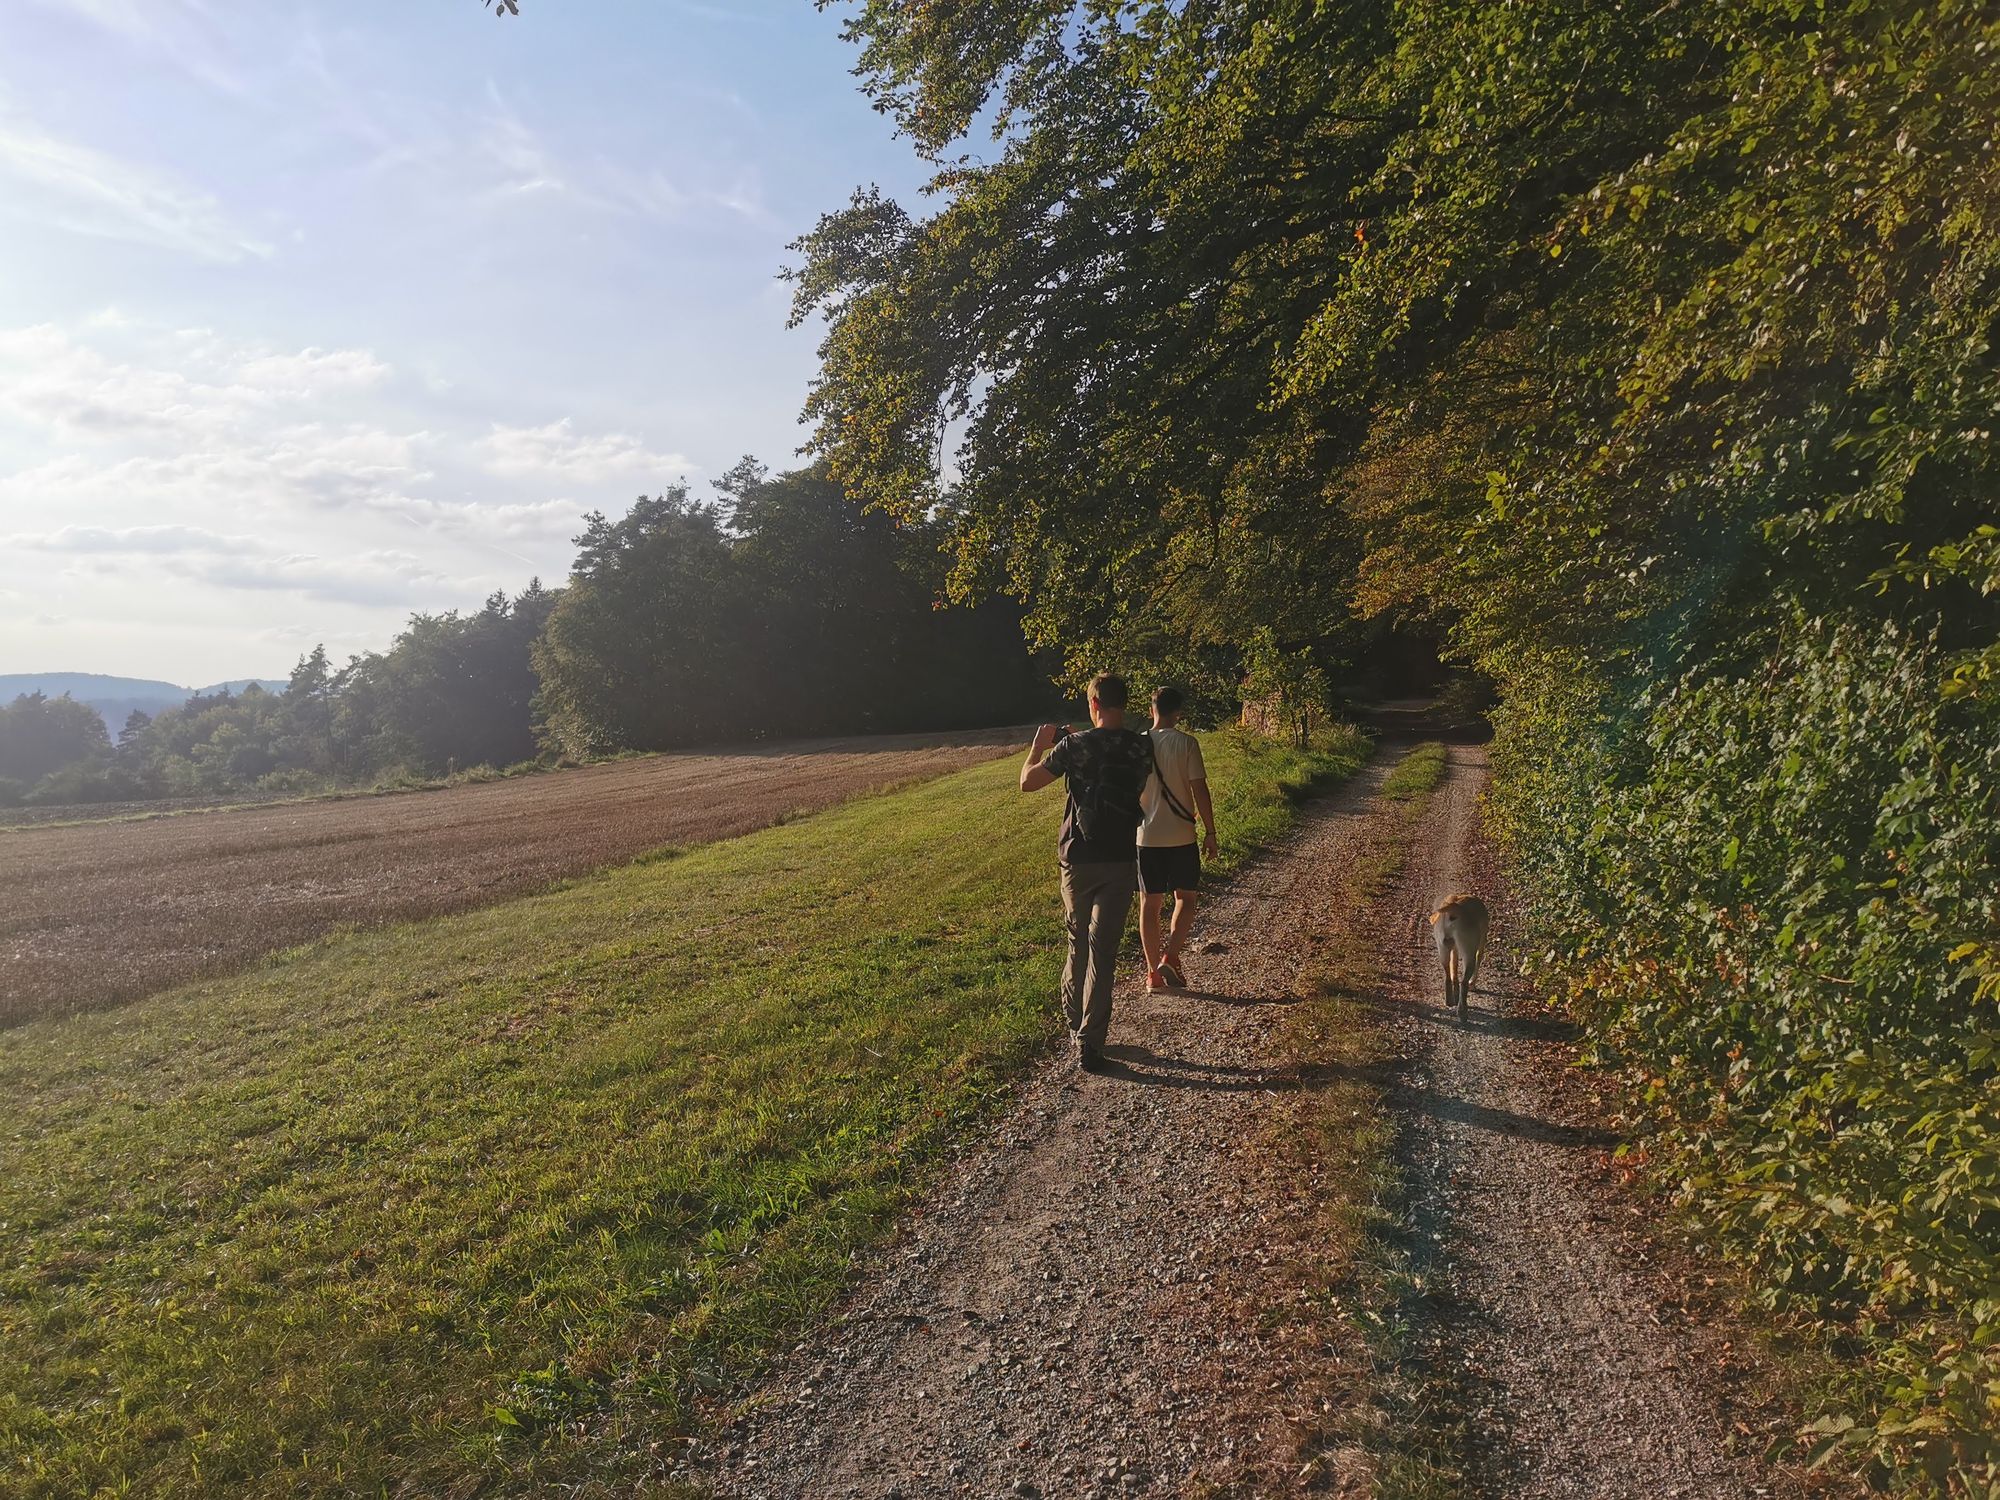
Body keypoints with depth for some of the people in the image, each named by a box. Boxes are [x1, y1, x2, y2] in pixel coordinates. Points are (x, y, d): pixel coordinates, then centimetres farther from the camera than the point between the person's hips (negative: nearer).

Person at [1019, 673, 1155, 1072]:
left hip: (1079, 859, -1)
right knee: (1103, 949, 3)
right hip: (1120, 861, 1)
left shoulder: (1074, 745, -10)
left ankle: (1074, 1019, 33)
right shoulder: (1142, 748, -2)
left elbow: (1028, 782, -4)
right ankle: (1089, 1042, 1)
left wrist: (1039, 745, 14)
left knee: (1078, 941, 20)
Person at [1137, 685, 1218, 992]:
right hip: (1181, 837, -2)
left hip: (1146, 837, 3)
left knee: (1150, 904, 9)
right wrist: (1210, 832, -2)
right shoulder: (1186, 743, -8)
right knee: (1185, 898, 13)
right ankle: (1170, 957, -3)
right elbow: (1199, 790, -10)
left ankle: (1153, 973, 12)